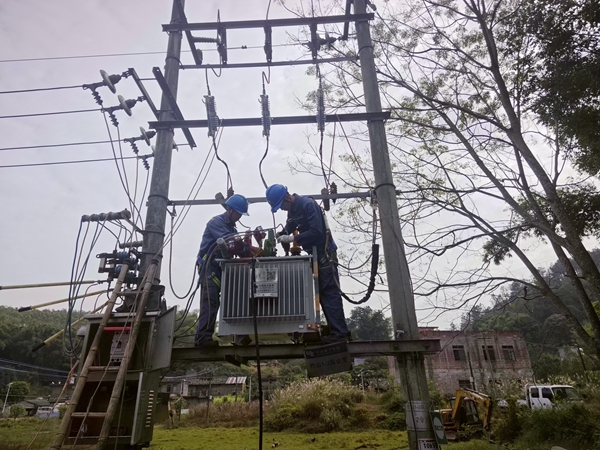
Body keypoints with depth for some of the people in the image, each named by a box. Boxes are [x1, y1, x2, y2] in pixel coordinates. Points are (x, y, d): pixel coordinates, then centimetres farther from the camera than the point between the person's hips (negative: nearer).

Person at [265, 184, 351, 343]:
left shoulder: (308, 204, -18)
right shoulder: (292, 209, 11)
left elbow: (316, 232, -25)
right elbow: (288, 228, 16)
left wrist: (292, 238, -23)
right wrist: (278, 236, -3)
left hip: (324, 253, -10)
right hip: (315, 254, 10)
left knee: (330, 293, -10)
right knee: (323, 293, 10)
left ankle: (339, 333, -6)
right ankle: (340, 331, 15)